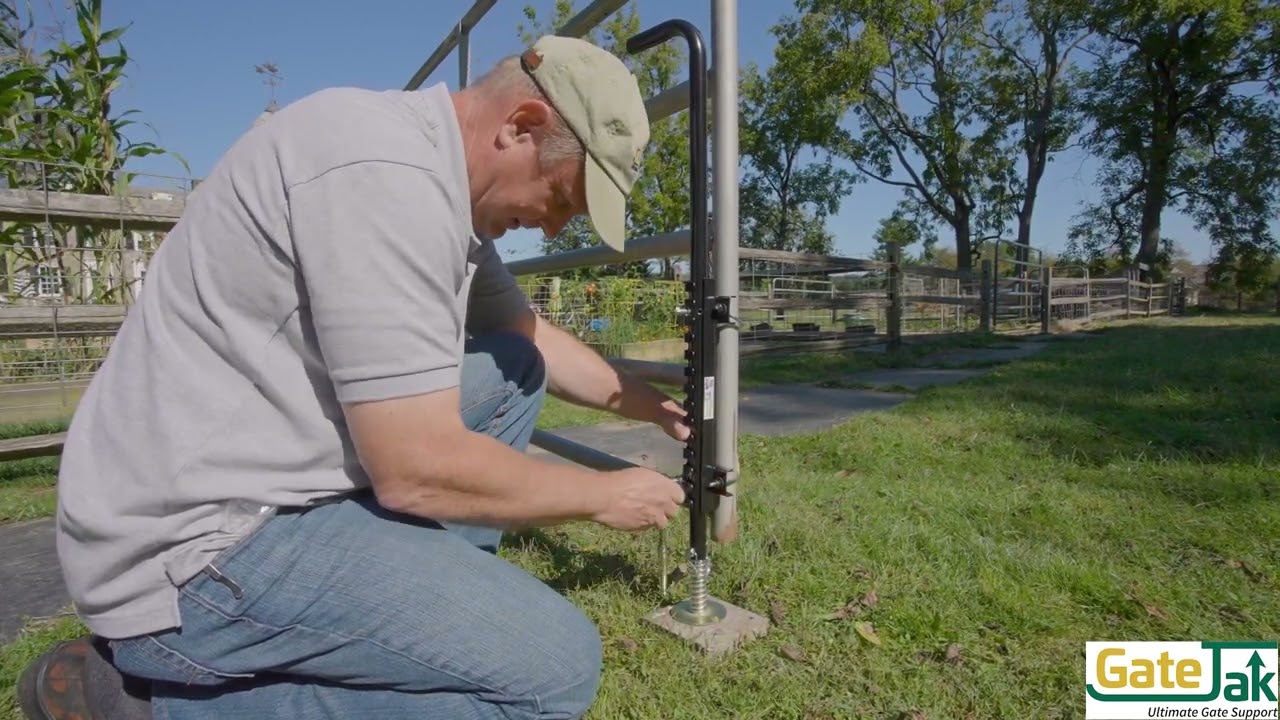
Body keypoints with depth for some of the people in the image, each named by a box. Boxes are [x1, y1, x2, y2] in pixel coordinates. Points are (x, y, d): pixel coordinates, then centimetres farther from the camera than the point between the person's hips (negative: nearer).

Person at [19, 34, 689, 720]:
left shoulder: (440, 179, 7)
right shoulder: (385, 168, -24)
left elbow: (533, 338, 19)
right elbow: (419, 471, -25)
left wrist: (644, 402, 22)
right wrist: (605, 494, -10)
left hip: (287, 475, 10)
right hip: (203, 545, -9)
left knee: (512, 368, 10)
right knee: (556, 664, -14)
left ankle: (425, 605, 9)